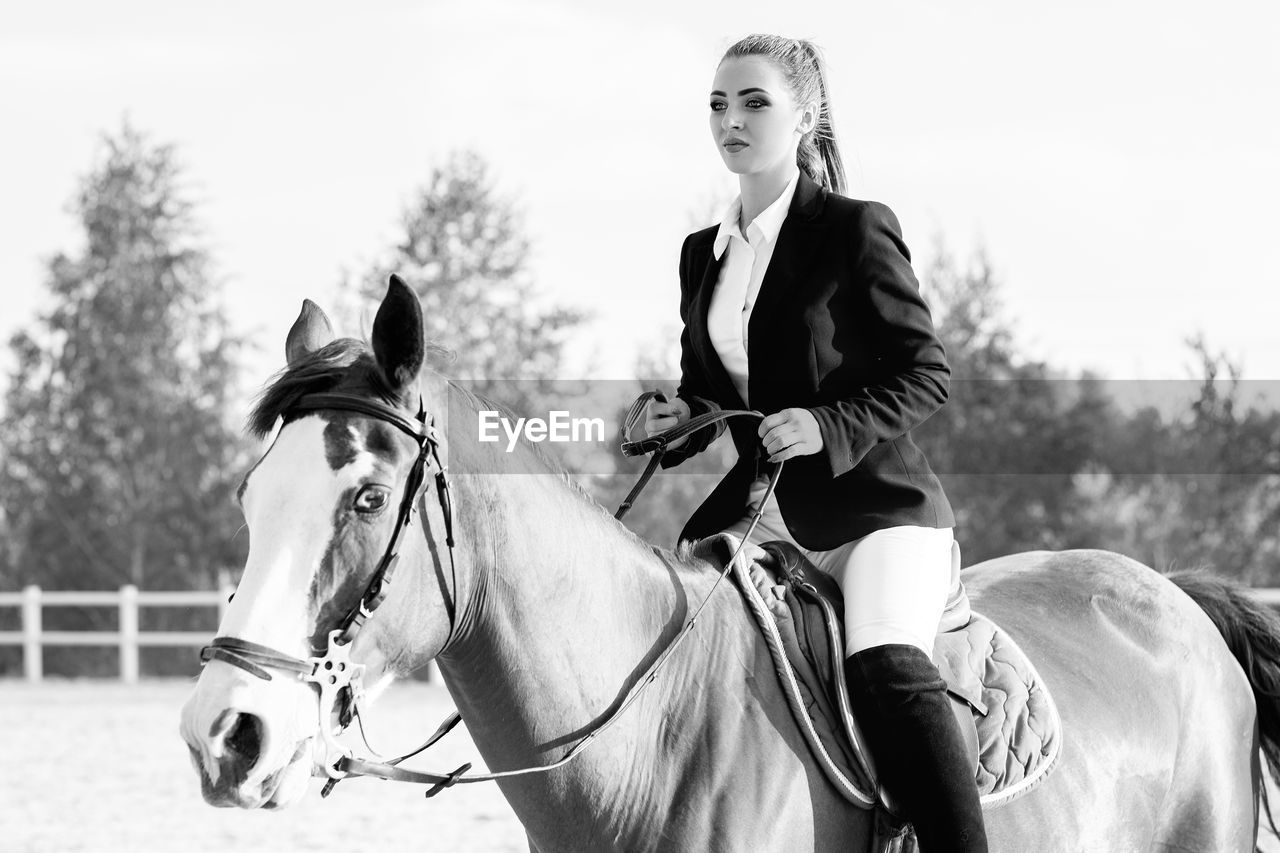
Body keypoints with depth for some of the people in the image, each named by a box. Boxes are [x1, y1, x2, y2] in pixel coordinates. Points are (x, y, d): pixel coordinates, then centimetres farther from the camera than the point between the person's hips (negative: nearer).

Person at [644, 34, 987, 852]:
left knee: (888, 664, -32)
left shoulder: (856, 232, -6)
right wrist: (680, 420, -2)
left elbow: (926, 371, -7)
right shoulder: (704, 253, 13)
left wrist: (829, 426, -22)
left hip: (879, 508, -8)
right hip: (765, 513, 8)